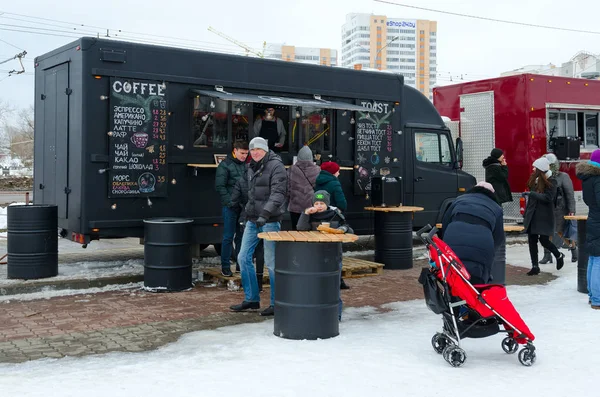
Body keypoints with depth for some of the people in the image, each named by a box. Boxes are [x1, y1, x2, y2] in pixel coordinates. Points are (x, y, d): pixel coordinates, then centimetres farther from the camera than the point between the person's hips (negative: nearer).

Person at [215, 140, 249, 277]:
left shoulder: (246, 165, 12)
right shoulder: (225, 165, -5)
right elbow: (220, 186, -10)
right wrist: (230, 202, -17)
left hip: (244, 207, 5)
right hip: (230, 207, -5)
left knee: (241, 236, 11)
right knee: (228, 237, 0)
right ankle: (225, 266, 8)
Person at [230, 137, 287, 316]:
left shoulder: (276, 166, -9)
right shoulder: (251, 168, 16)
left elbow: (278, 194, -19)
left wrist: (265, 214, -29)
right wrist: (249, 211, 17)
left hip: (270, 221, -8)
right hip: (252, 220, 8)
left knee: (271, 263, -4)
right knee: (243, 258, 9)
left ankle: (276, 303, 8)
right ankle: (251, 299, 21)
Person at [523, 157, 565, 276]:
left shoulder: (551, 181, -8)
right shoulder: (534, 180, 11)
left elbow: (548, 197, -19)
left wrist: (532, 194, -23)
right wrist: (526, 213, 16)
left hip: (544, 217, -6)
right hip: (532, 216, 6)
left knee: (544, 240, -5)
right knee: (532, 241, 2)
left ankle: (559, 256, 24)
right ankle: (535, 266, 9)